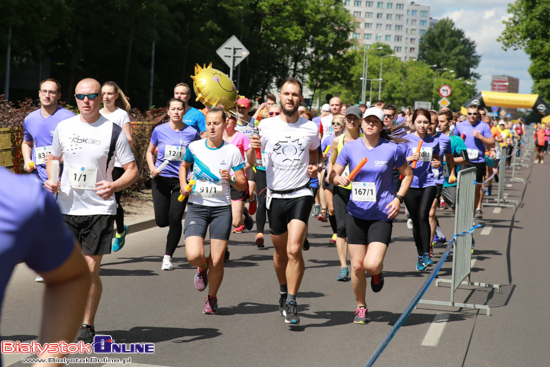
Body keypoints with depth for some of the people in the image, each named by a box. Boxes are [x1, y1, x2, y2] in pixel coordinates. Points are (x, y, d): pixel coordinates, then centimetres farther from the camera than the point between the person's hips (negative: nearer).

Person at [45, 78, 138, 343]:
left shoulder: (113, 132, -5)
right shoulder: (63, 127, 5)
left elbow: (132, 170, -3)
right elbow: (53, 158, 21)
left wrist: (114, 186, -22)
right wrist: (51, 180, 0)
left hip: (99, 209, -3)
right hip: (66, 208, 3)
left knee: (91, 269, -2)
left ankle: (88, 325, 15)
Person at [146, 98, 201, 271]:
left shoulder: (191, 133, -2)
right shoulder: (159, 130, 0)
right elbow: (149, 152, 13)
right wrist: (152, 168, -5)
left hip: (181, 180, -1)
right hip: (161, 178, 1)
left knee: (175, 219, -9)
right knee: (161, 221, -3)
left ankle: (168, 257, 6)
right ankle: (173, 230, 36)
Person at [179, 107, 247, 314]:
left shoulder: (232, 151, -2)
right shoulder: (195, 147, 2)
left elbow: (243, 186, 2)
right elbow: (184, 166, 24)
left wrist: (231, 179, -19)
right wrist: (183, 185, 7)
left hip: (221, 208, -1)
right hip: (197, 207, 1)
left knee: (217, 261, -1)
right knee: (194, 256, -18)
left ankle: (212, 298, 26)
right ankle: (202, 268, 21)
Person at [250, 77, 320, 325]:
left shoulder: (310, 129, 2)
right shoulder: (266, 126, 0)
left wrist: (314, 168, 0)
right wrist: (253, 148, -19)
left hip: (301, 194, -1)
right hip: (275, 196, 1)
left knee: (294, 250, -16)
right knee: (281, 252, 13)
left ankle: (291, 303, -8)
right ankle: (283, 291, 38)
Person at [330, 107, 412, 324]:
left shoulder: (392, 149, -5)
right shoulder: (350, 148, -1)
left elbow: (407, 174, 9)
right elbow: (332, 175, 6)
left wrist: (398, 198, -4)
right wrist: (339, 179, -18)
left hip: (382, 215, -2)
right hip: (356, 214, 2)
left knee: (372, 264, -17)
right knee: (357, 265, 2)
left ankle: (377, 273, 22)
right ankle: (360, 308, 25)